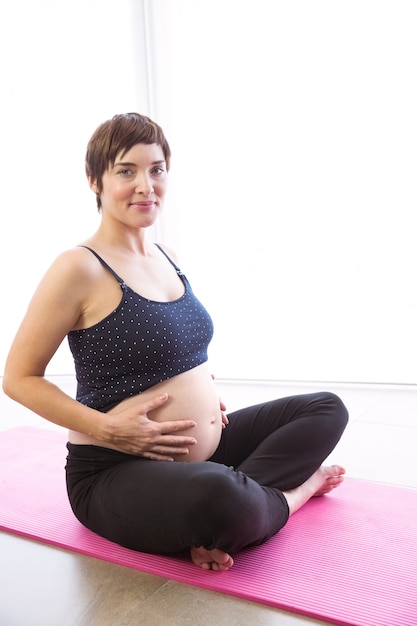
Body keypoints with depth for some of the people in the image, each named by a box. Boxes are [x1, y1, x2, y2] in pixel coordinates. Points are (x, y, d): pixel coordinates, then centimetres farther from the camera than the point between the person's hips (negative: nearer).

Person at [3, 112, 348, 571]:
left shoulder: (165, 257, 8)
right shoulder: (79, 268, -14)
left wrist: (204, 389, 5)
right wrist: (106, 428, -20)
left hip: (206, 446, 9)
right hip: (115, 473, -8)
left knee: (326, 409, 9)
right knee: (218, 497, -41)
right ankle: (291, 491, -4)